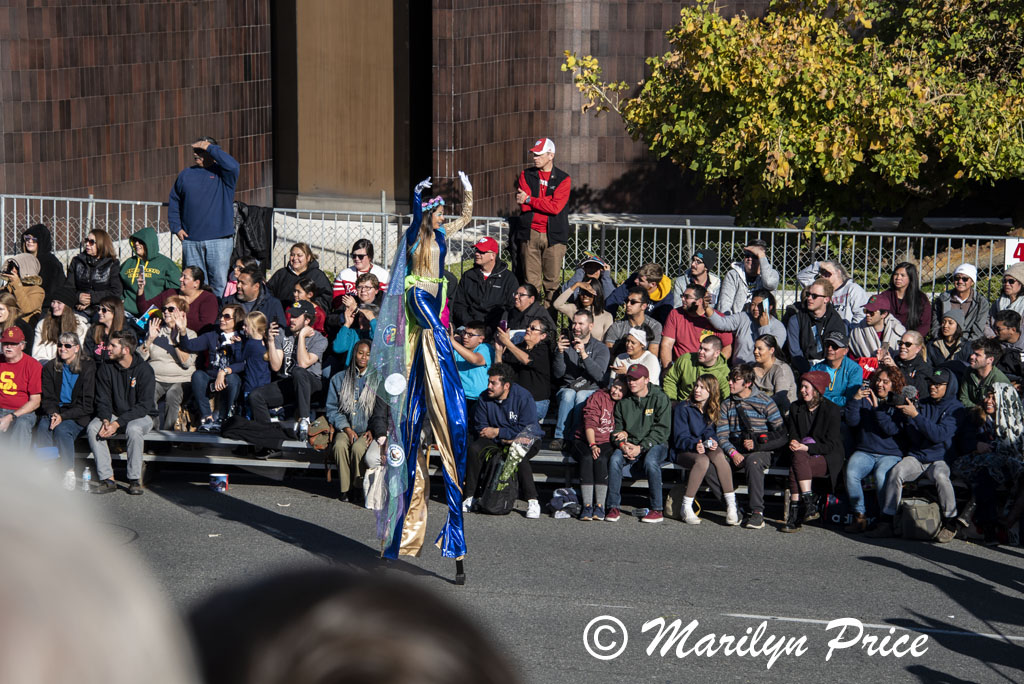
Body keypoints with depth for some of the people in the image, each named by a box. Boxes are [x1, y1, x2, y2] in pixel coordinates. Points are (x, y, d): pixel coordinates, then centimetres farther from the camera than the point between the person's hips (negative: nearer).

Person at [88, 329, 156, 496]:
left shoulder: (144, 370, -14)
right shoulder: (106, 368, -1)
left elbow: (144, 406, -19)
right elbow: (103, 401, 1)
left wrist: (117, 423, -28)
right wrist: (106, 420, -22)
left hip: (141, 416, -4)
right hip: (114, 414, 4)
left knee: (134, 429, -38)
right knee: (93, 428, -25)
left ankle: (135, 480, -25)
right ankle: (107, 480, -24)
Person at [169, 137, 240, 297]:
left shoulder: (222, 173, 3)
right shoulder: (185, 175, 15)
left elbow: (233, 166, -21)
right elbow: (173, 203, 19)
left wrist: (210, 147, -12)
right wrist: (176, 227, 7)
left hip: (219, 239, -3)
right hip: (190, 240, 4)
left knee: (220, 283, -5)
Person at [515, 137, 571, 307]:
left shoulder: (563, 179, 3)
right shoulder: (526, 175, 9)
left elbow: (556, 207, -11)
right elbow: (523, 205, -3)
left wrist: (529, 200, -8)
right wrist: (547, 202, -10)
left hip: (553, 235, -1)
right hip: (530, 233, 1)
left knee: (552, 281, 1)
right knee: (531, 281, 0)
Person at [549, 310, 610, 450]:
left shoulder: (600, 348, 6)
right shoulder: (566, 345, 13)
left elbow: (599, 376, -11)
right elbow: (557, 374, 2)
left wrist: (584, 354, -23)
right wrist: (559, 352, -13)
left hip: (591, 390, -1)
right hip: (567, 388, 1)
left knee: (581, 396, -36)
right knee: (569, 394, -34)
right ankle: (559, 437, -40)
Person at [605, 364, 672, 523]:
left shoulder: (660, 398, -2)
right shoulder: (623, 402, 11)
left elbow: (662, 430, -9)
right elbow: (617, 428, 11)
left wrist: (641, 448, -18)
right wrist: (622, 444, -13)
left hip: (655, 444, -3)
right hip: (629, 444, 3)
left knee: (650, 461, -36)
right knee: (615, 459, -28)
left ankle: (657, 509, -27)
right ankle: (613, 507, -22)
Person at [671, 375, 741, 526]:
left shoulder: (715, 410, 13)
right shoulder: (683, 408, 0)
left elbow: (712, 433, 6)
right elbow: (680, 438, -8)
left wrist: (713, 442, -19)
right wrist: (694, 445, -28)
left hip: (706, 448, 3)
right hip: (684, 452, -3)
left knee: (718, 455, -34)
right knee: (702, 460, -38)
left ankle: (731, 506, -38)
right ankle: (686, 507, -30)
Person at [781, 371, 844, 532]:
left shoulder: (831, 410, -5)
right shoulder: (796, 408, 11)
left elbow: (831, 444, -10)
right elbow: (792, 435, 12)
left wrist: (806, 447, -22)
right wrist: (794, 444, -13)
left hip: (827, 459, -4)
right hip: (803, 454, 4)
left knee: (795, 469, -32)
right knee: (798, 457, -34)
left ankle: (795, 515, -34)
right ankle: (809, 506, -40)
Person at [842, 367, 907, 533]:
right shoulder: (865, 399, 14)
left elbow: (892, 429, -11)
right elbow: (851, 421, 3)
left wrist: (876, 408, -16)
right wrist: (855, 400, -11)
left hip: (890, 454, -3)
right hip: (864, 451, 3)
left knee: (881, 476, -35)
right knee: (851, 473, -29)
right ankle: (859, 516, -20)